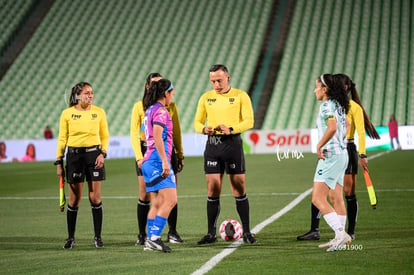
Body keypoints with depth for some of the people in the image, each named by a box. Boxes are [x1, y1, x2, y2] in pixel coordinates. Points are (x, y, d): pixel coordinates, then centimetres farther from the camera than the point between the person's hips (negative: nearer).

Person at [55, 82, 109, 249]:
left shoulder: (99, 112, 3)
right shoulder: (67, 114, 1)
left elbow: (105, 136, 10)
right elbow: (62, 139, 5)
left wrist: (103, 153, -6)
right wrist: (59, 161, 3)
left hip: (94, 154, 1)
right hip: (74, 155, -1)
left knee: (95, 198, -1)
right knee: (74, 199, 3)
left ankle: (98, 237, 9)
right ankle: (71, 238, 14)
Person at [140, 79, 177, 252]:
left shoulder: (149, 110, 17)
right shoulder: (161, 111, -10)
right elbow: (157, 137, -21)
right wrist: (165, 161, -23)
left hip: (149, 161, 10)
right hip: (158, 161, -10)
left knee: (156, 203, 10)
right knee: (170, 200, -12)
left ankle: (150, 240, 7)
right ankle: (154, 238, -19)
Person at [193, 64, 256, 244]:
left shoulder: (240, 96, 0)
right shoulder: (206, 98, 10)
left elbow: (249, 121, -7)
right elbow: (197, 122, 12)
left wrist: (231, 129, -23)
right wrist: (204, 129, -11)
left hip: (233, 143, -3)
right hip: (212, 144, 3)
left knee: (239, 189, -1)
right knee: (213, 190, 1)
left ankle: (246, 232, 6)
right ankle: (211, 234, 7)